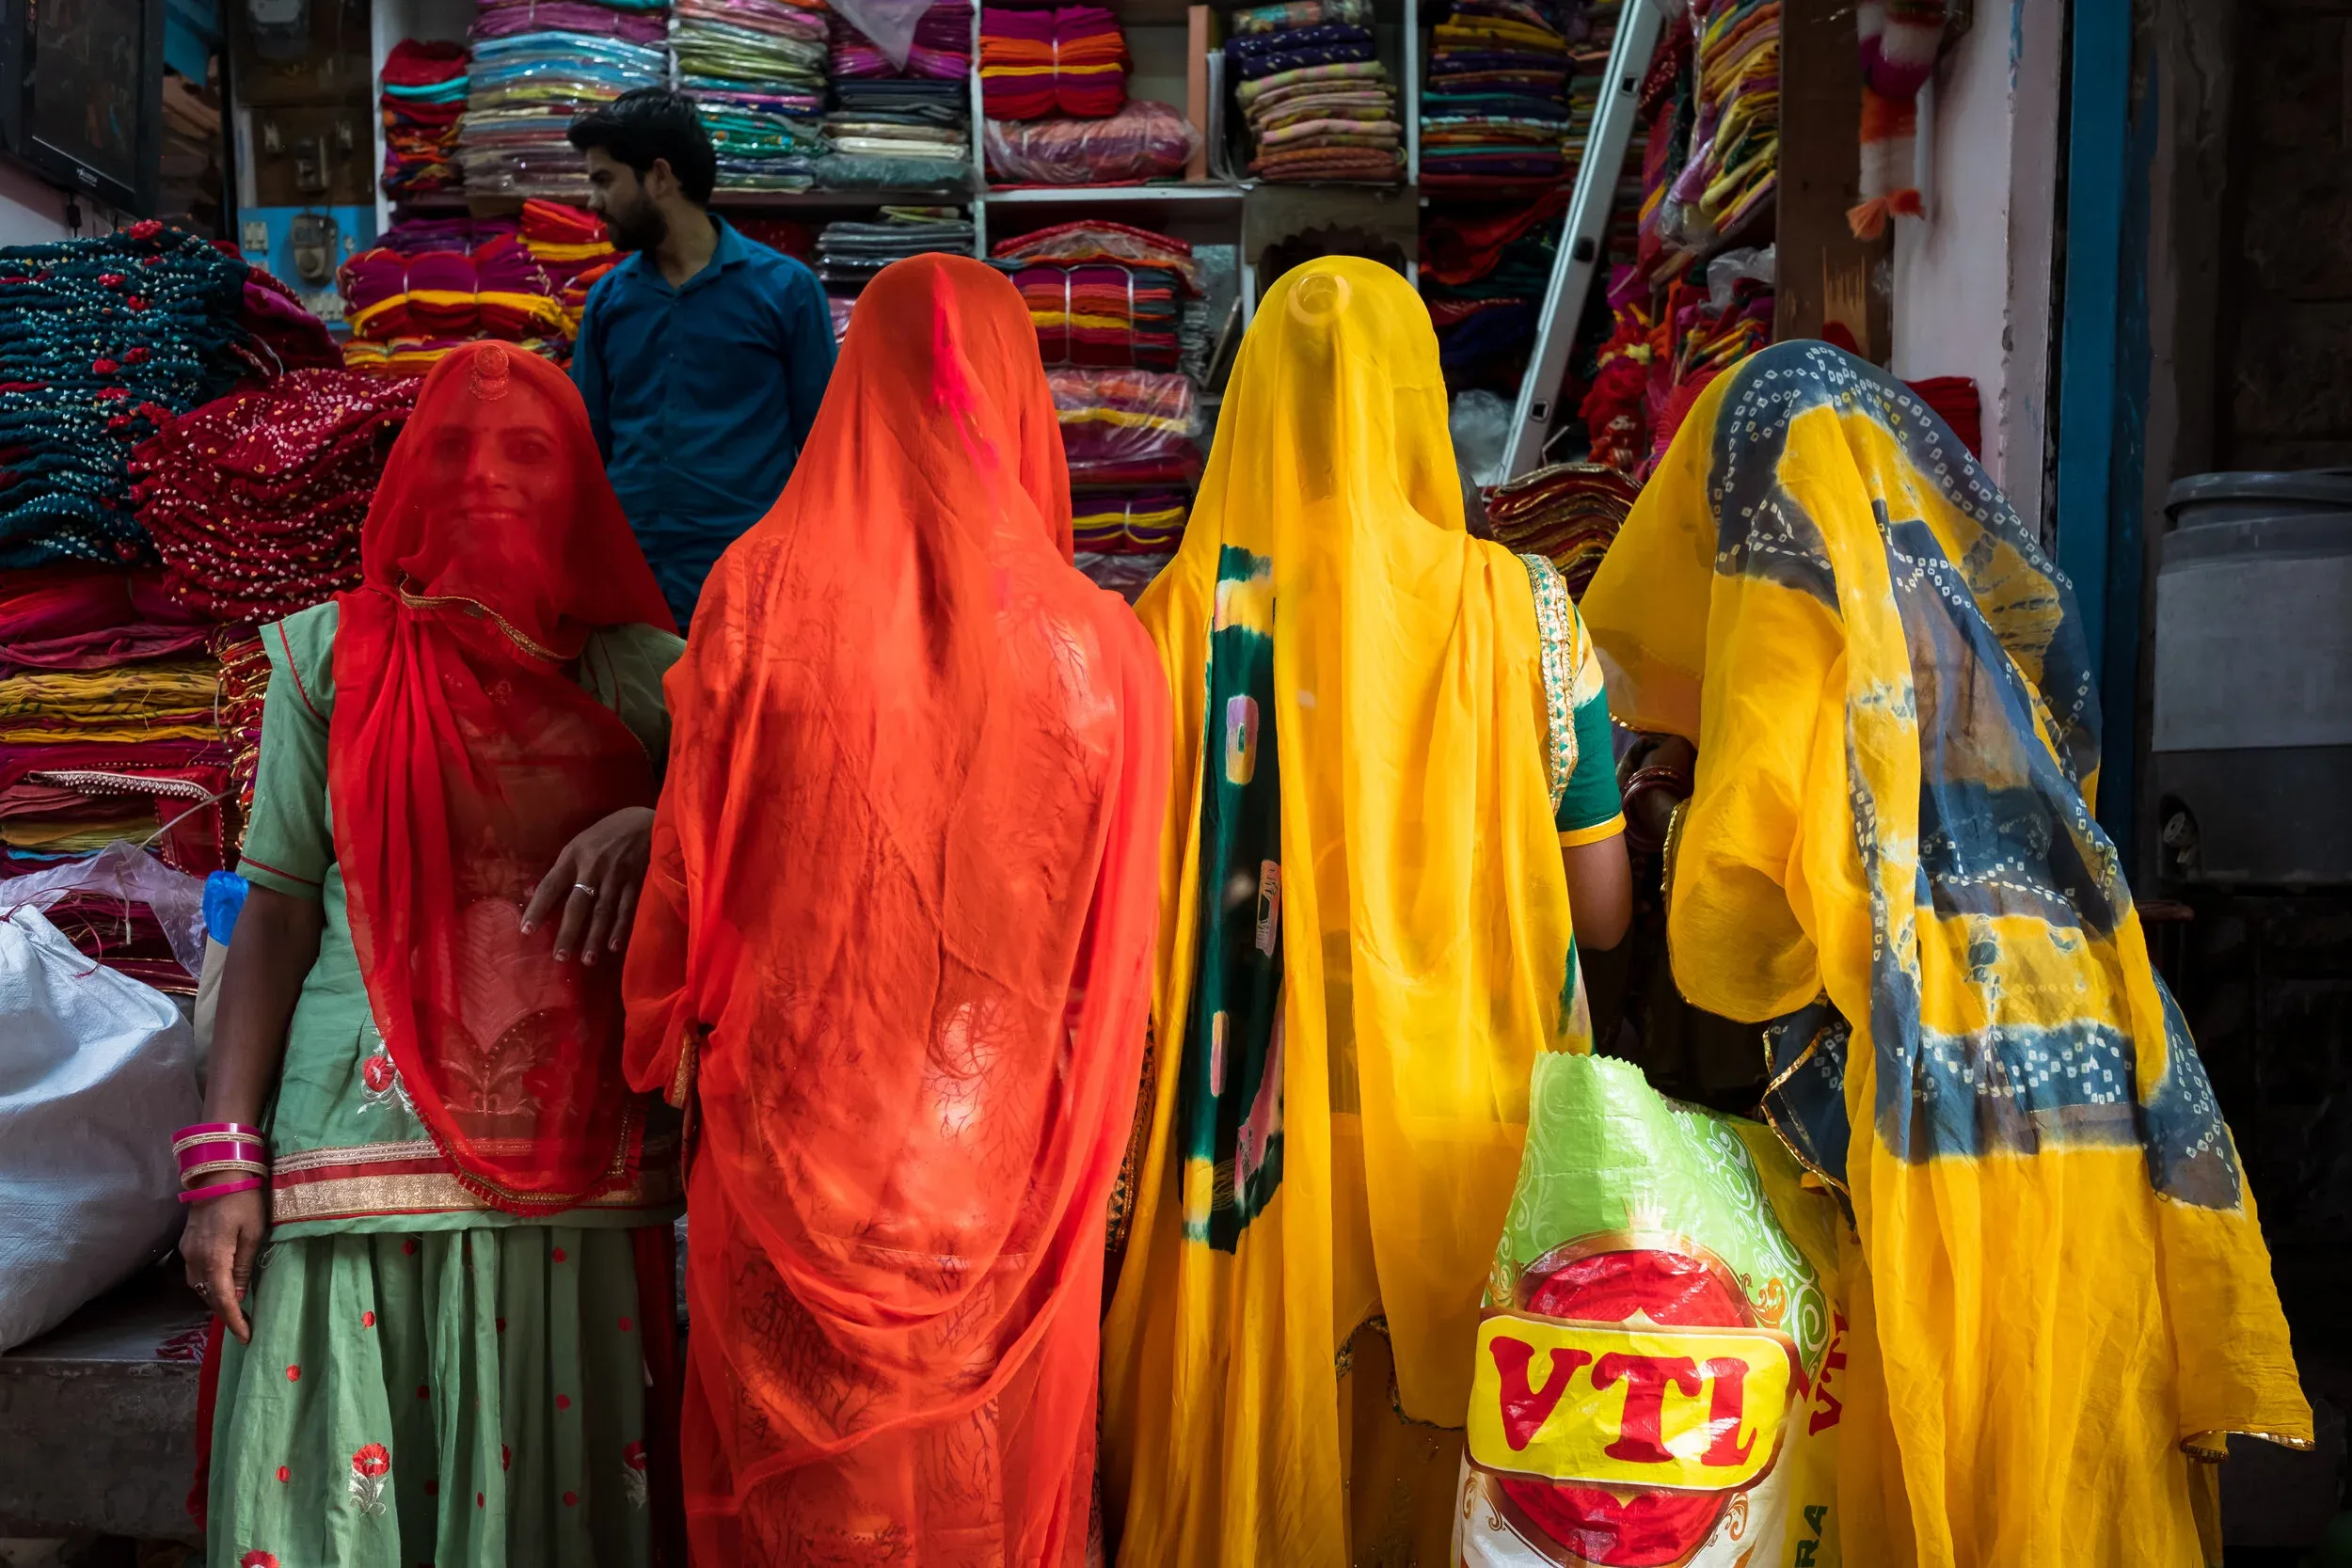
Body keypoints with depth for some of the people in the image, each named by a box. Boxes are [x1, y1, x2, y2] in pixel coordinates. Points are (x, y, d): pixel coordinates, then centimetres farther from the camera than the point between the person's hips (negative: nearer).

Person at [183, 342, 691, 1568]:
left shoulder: (638, 673, 5)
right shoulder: (331, 658, 6)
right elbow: (276, 915, 4)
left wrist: (654, 825, -17)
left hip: (580, 1159, 0)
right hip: (366, 1156, 0)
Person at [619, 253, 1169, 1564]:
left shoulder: (763, 591, -12)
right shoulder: (1094, 638, -11)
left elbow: (689, 863, -3)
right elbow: (1121, 944, -4)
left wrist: (670, 1041, 14)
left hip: (795, 1137, 0)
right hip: (1001, 1172, 0)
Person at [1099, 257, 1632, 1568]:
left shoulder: (1187, 614, -9)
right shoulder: (1520, 606, -8)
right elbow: (1603, 914, -2)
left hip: (1256, 1130, 0)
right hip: (1469, 1126, 1)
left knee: (1255, 1447, 18)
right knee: (1451, 1453, 20)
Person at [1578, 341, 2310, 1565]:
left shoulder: (1796, 612, -7)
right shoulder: (1979, 601, 15)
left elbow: (1729, 879, -15)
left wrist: (1746, 978, 8)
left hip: (1951, 1118, -7)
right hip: (2096, 1106, 8)